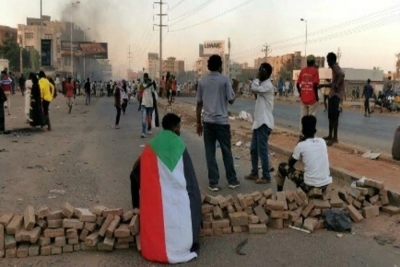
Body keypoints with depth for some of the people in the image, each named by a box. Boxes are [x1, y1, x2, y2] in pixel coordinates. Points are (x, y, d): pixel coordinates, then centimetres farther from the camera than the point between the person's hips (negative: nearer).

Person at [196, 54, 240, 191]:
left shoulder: (202, 81, 6)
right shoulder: (225, 80, -5)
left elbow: (199, 104, 7)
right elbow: (231, 100, -4)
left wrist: (199, 122, 13)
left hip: (207, 121, 3)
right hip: (222, 121, -3)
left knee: (210, 153, 5)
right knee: (227, 151, 9)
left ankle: (213, 182, 7)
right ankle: (232, 180, 20)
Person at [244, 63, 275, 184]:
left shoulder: (268, 85, -15)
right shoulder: (262, 84, 16)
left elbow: (254, 88, -26)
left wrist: (256, 80, -9)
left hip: (264, 123, -10)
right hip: (258, 122, 10)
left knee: (262, 150, -6)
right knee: (253, 149, 16)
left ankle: (266, 177, 3)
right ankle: (254, 173, 27)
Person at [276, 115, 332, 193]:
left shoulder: (301, 145, -10)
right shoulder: (322, 141, 4)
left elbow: (290, 163, 7)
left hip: (310, 186, -5)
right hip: (326, 184, 5)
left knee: (282, 167, 13)